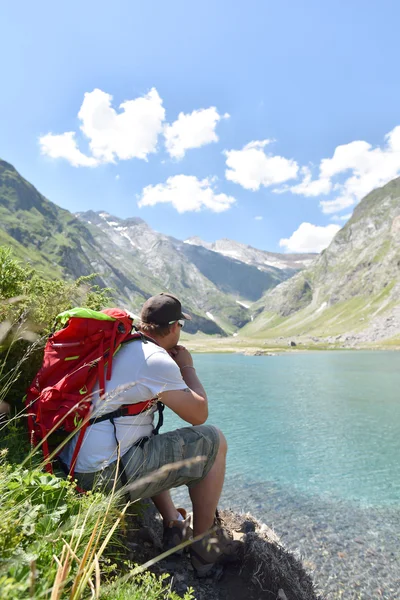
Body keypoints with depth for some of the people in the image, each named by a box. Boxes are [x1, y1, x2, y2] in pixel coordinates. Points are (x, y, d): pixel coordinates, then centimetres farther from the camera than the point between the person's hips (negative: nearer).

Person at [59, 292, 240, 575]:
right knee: (212, 440, -3)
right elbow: (199, 414, -9)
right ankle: (204, 546, 11)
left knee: (156, 443, 34)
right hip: (108, 477, -9)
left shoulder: (119, 349, 11)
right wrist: (188, 367, 3)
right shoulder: (157, 359, -17)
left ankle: (172, 524, 28)